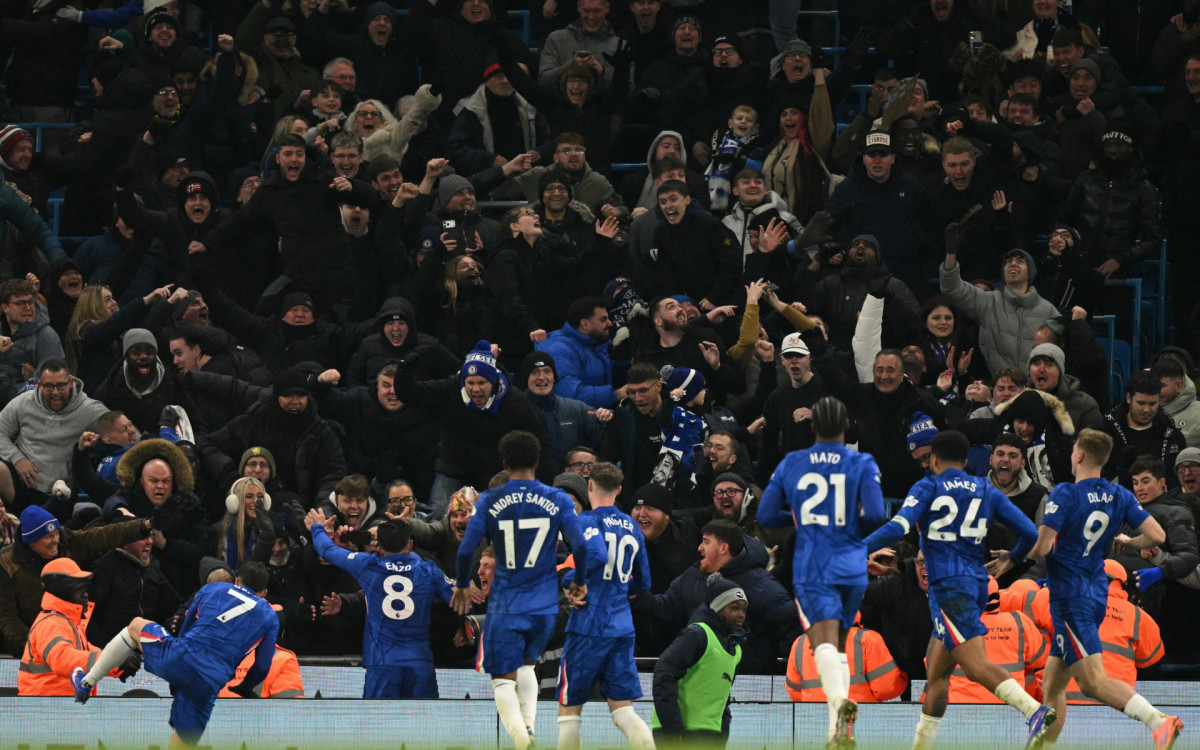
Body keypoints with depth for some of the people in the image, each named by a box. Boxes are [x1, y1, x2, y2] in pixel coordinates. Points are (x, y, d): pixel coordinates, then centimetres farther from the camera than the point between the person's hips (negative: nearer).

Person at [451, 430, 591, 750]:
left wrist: (462, 586, 10)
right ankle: (529, 724, 6)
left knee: (504, 679, 3)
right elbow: (580, 546, -8)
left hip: (505, 606, -2)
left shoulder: (488, 502, -3)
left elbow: (466, 550, -8)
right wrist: (580, 582, 10)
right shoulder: (559, 500, -1)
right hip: (544, 604, 2)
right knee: (526, 665, 26)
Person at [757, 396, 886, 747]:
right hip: (851, 567, 1)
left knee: (824, 642, -16)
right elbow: (875, 514, -10)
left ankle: (839, 700, -45)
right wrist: (852, 519, 13)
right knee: (839, 643, 20)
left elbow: (765, 514, 8)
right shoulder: (862, 464, 2)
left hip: (811, 569, -1)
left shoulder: (791, 464, 7)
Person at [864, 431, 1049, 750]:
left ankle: (1034, 710, -36)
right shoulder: (986, 491, 15)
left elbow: (898, 527, -13)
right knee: (936, 670, 15)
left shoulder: (928, 488, 2)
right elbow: (1029, 532, 11)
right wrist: (1012, 558, 32)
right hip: (977, 584, 7)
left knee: (976, 665, -18)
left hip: (949, 587, -7)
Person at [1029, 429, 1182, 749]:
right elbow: (1157, 535, -1)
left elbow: (1042, 547, -20)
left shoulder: (1065, 494, -14)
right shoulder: (1121, 497, 5)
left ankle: (1158, 721, -34)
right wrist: (1127, 542, 19)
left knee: (1092, 680, -17)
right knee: (1052, 683, 17)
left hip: (1070, 596, -8)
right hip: (1098, 595, 8)